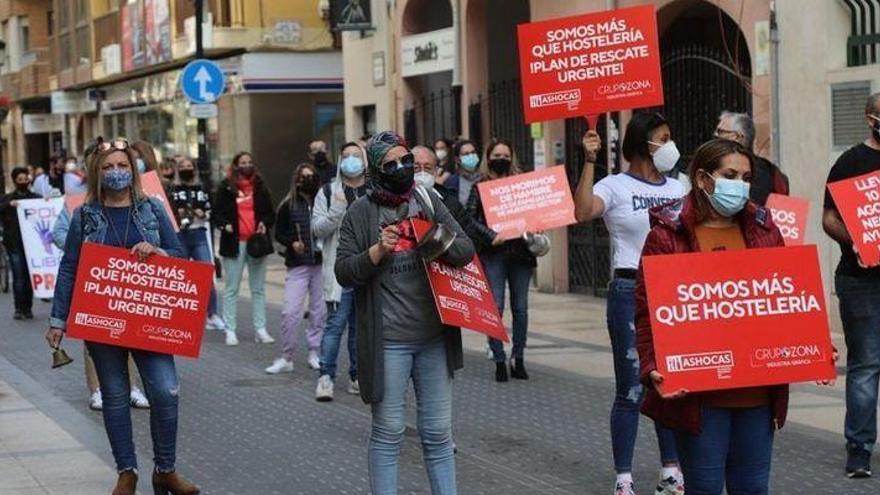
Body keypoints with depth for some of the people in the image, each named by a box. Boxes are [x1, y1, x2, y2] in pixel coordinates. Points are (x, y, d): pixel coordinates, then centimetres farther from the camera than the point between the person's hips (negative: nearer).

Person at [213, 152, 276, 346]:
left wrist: (265, 224, -6)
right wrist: (224, 225, -15)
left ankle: (260, 329, 12)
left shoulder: (260, 187, 8)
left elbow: (270, 213, 13)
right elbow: (217, 212, 3)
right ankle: (230, 330, 6)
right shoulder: (226, 187, 0)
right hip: (235, 242, -3)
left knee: (259, 288, 7)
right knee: (231, 288, 2)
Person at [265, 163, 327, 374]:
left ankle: (315, 354, 19)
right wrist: (292, 243, -9)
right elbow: (279, 233, 9)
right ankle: (286, 358, 5)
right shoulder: (288, 206, 3)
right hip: (297, 265, -1)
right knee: (290, 311, -6)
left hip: (321, 264, 1)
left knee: (319, 310, 6)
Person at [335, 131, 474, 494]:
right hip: (388, 340, -3)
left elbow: (466, 249, 6)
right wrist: (377, 251, -19)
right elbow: (343, 273, -4)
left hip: (434, 337, 3)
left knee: (438, 431, 9)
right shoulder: (361, 213, -1)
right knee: (388, 431, 4)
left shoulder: (428, 202, 9)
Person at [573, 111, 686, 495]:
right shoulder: (615, 186, -3)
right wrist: (589, 162, -21)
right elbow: (582, 212, -22)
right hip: (631, 292, -5)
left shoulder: (677, 189, 14)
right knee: (631, 389, -4)